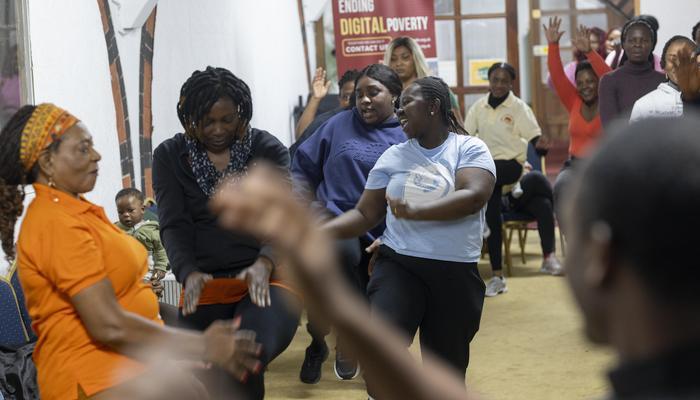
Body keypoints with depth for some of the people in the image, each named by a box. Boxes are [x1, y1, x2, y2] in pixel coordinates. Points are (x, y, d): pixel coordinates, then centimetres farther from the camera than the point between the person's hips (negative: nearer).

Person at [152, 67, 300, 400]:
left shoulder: (268, 149, 3)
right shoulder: (169, 157, 6)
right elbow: (174, 225, -3)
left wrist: (265, 263, -28)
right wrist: (188, 273, -23)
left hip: (264, 280, -2)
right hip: (204, 287, 2)